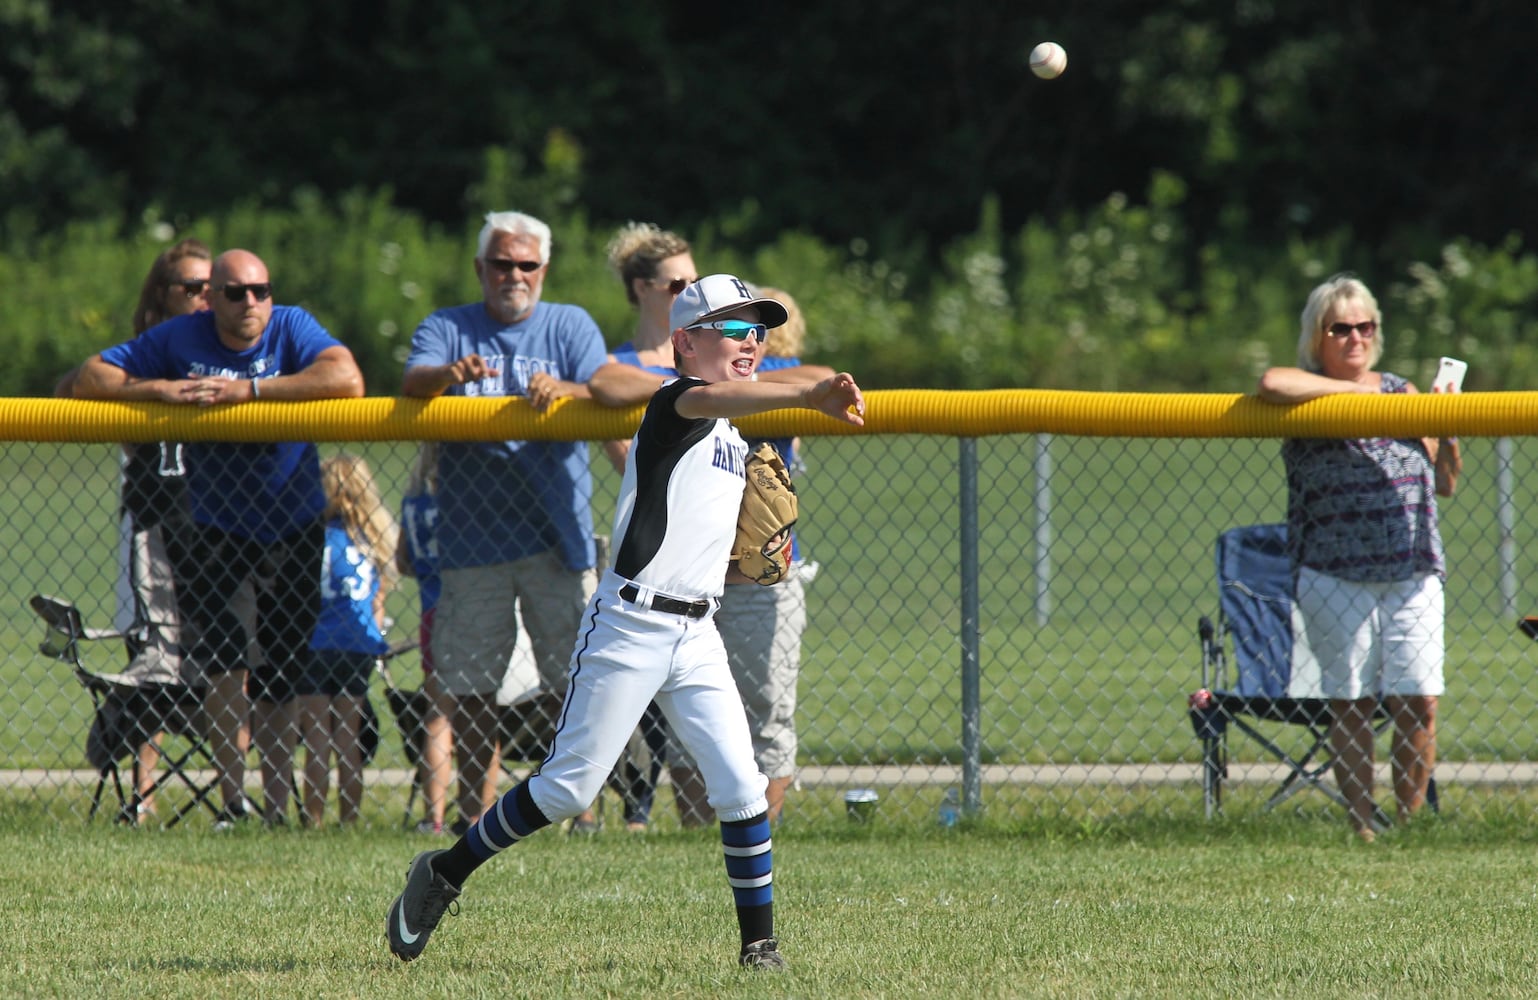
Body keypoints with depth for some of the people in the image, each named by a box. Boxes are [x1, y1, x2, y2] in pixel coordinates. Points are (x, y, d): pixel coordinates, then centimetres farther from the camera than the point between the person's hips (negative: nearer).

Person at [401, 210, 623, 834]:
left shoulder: (572, 327, 12)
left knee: (575, 679, -5)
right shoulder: (447, 329, 12)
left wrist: (559, 390, -26)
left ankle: (582, 805, 1)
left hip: (556, 535, -1)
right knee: (469, 687, 2)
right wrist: (447, 373, -31)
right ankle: (474, 808, 10)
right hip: (470, 536, 1)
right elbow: (412, 381, -7)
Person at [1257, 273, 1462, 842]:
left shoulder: (1401, 393, 16)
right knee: (1350, 704, 0)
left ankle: (1410, 822, 7)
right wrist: (1352, 389, -13)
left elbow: (1444, 485, 18)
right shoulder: (1307, 394, 2)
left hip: (1414, 574, 3)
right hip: (1335, 576, -3)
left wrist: (1448, 438, -3)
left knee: (1419, 704, -4)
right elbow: (1271, 385, -25)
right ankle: (1362, 828, 7)